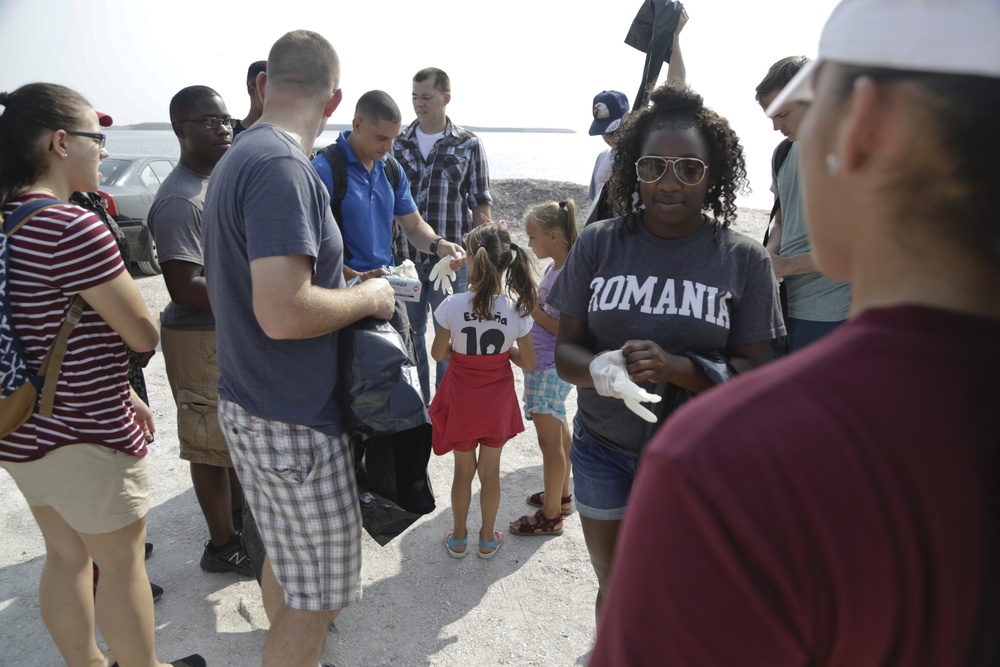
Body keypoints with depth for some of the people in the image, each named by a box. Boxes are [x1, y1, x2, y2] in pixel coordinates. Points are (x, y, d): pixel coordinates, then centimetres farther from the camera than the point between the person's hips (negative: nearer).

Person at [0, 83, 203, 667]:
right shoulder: (75, 229, -24)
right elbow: (144, 334, -18)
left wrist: (122, 394, 16)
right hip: (84, 437, -9)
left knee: (67, 556, 22)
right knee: (123, 562, 10)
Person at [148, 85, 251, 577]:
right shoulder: (180, 201, -22)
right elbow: (186, 289, -27)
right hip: (202, 340, -10)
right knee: (212, 444, 5)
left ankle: (238, 511, 43)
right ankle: (222, 546, 22)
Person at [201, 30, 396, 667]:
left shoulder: (238, 158, 11)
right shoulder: (282, 168, -22)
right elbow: (282, 312, -30)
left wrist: (339, 282, 18)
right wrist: (368, 297, -14)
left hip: (251, 401, 10)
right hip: (294, 422, -10)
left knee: (285, 555, 29)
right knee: (315, 594, 6)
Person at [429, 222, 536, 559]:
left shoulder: (453, 305, -21)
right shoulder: (517, 310, -16)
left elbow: (437, 354, -9)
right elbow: (528, 363, -7)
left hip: (461, 401, -1)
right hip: (497, 401, 1)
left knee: (463, 469, 18)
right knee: (490, 471, 17)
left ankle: (459, 537, 34)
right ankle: (488, 538, 34)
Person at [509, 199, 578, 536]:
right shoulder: (554, 267, 5)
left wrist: (530, 307, -22)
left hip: (551, 367, -10)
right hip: (544, 363, 10)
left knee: (550, 439, 2)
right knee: (558, 430, 22)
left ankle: (550, 516, 18)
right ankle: (561, 496, 40)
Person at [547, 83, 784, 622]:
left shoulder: (744, 259, -6)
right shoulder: (598, 244, -3)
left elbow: (752, 371, -8)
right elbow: (566, 348, -2)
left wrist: (675, 367, -26)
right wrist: (599, 368, -25)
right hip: (604, 451, 2)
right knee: (614, 588, 20)